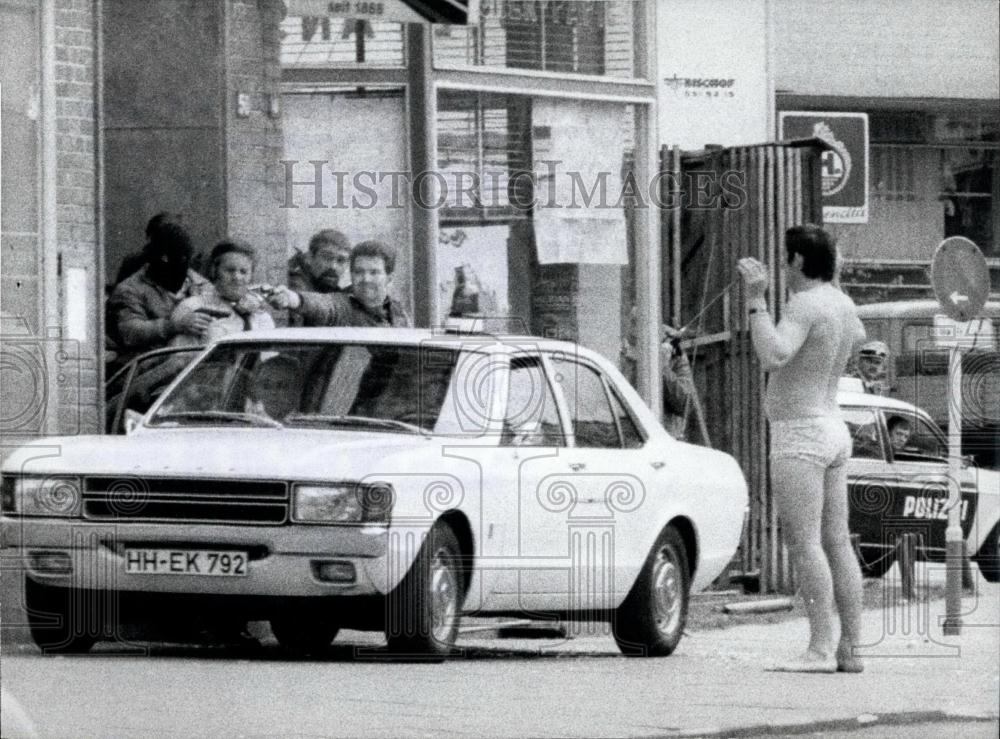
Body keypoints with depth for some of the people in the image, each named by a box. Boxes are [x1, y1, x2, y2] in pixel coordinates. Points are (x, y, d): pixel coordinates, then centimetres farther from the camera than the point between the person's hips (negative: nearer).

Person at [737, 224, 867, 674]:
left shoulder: (804, 306, -18)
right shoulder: (841, 304, 10)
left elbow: (773, 358, -33)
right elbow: (858, 338, 34)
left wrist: (756, 299, -28)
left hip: (799, 435, -9)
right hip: (833, 432, 9)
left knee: (803, 544, -13)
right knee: (837, 545, 8)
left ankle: (820, 650, -20)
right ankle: (850, 650, 7)